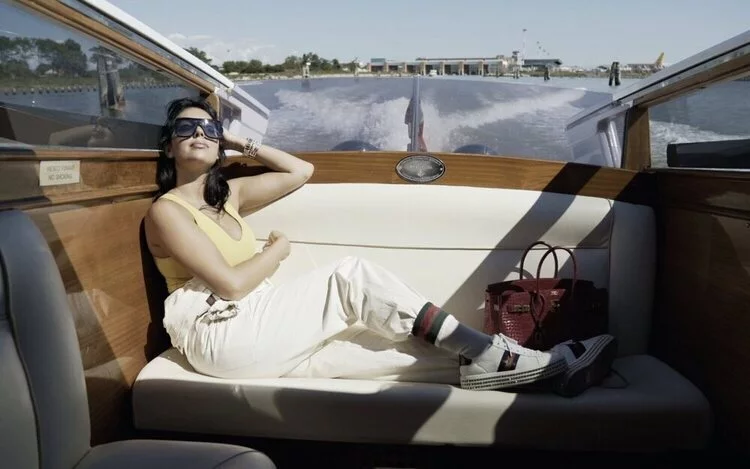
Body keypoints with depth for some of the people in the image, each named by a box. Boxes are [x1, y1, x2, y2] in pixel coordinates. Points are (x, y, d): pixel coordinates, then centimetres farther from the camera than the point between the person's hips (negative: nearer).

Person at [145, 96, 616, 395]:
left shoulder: (229, 194, 17)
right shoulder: (167, 210, -4)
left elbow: (301, 170, 19)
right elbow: (231, 284, -15)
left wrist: (243, 143, 19)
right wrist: (278, 249, 0)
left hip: (255, 325, 7)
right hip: (220, 335, -7)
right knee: (352, 275, -20)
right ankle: (489, 357, -21)